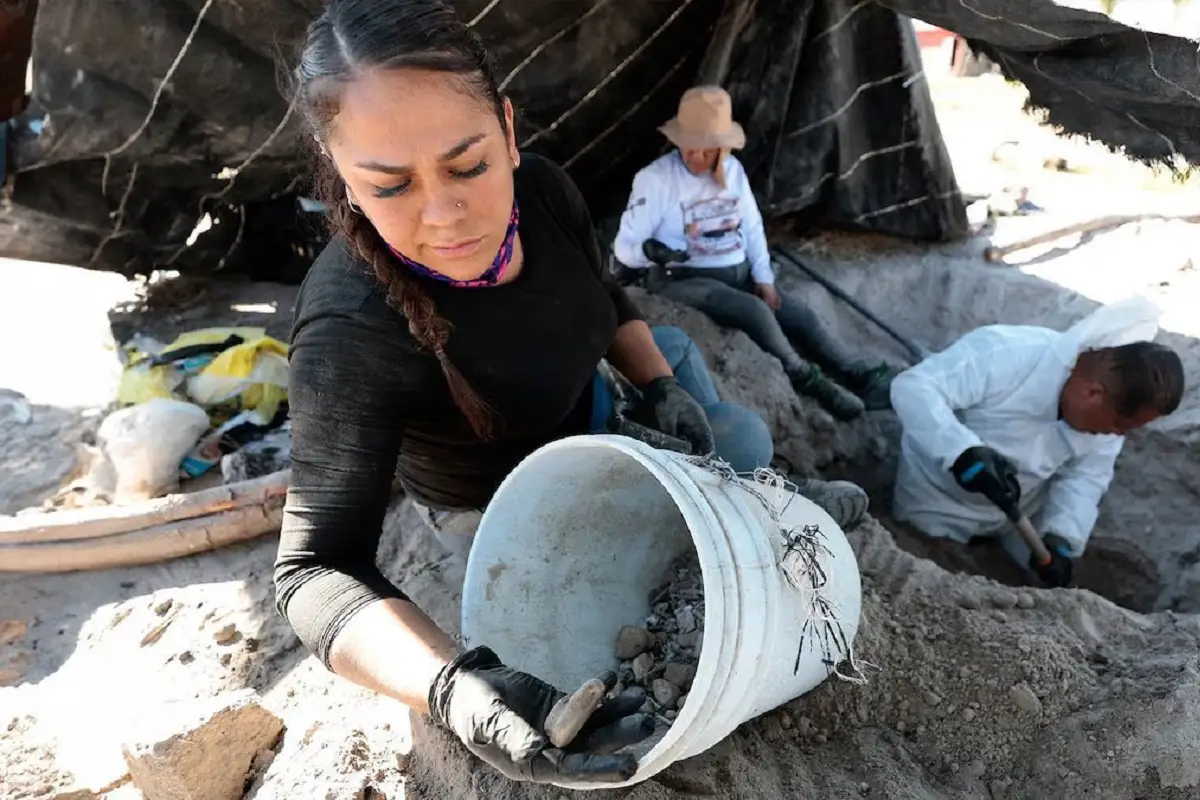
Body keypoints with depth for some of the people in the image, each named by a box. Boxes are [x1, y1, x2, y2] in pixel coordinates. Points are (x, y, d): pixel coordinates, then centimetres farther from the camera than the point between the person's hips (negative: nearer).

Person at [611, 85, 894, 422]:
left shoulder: (733, 169, 5)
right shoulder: (655, 179, -12)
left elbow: (753, 226, 13)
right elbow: (624, 246, -15)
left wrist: (764, 277, 2)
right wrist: (649, 251, -38)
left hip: (740, 275, 6)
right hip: (687, 281, -6)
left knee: (802, 316, -5)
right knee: (755, 312, -29)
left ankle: (861, 379, 5)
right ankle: (807, 383, -14)